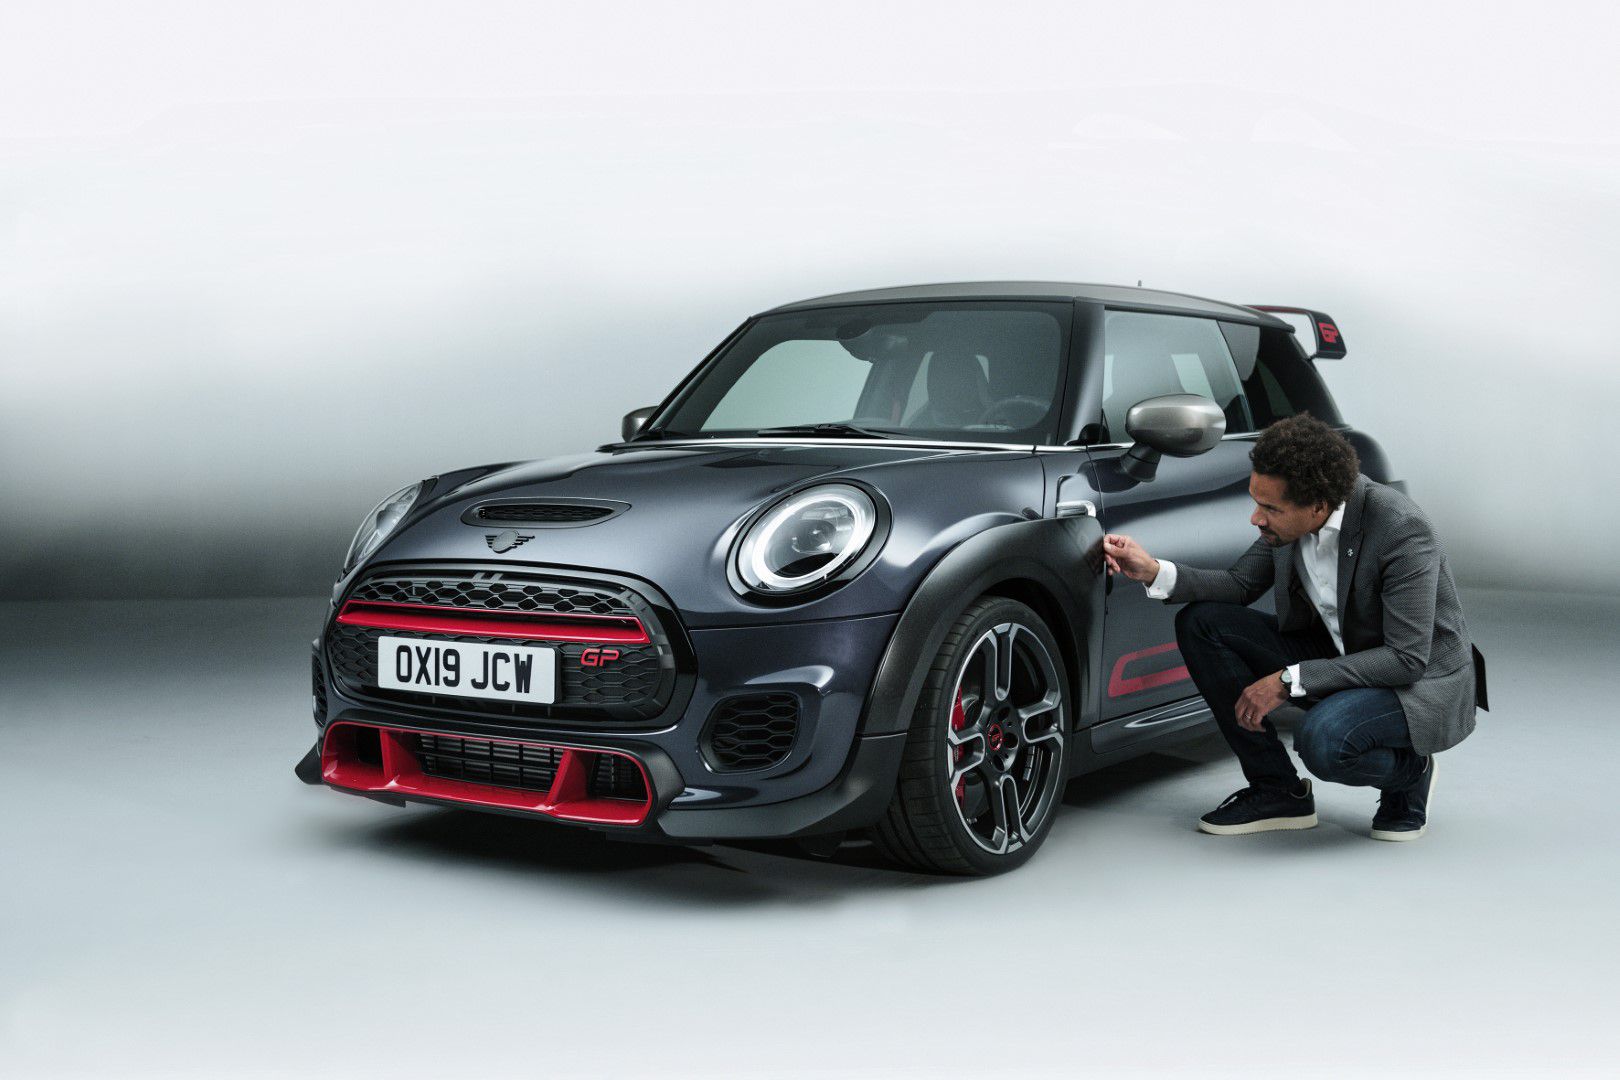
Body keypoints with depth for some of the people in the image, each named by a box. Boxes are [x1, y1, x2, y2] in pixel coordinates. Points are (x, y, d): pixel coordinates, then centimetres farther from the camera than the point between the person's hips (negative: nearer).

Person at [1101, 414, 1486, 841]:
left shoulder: (1401, 530, -30)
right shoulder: (1292, 515, -10)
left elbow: (1408, 659, -28)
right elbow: (1241, 585, 4)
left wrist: (1289, 681, -29)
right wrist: (1154, 571, -13)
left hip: (1424, 679, -7)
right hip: (1340, 655, 7)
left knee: (1323, 739, -37)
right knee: (1200, 622, -8)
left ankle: (1409, 772, 0)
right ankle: (1278, 791, 0)